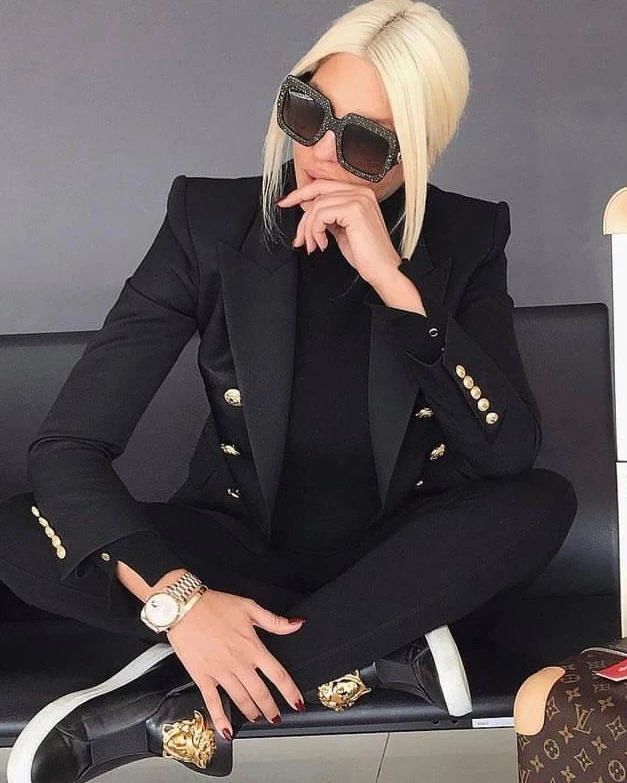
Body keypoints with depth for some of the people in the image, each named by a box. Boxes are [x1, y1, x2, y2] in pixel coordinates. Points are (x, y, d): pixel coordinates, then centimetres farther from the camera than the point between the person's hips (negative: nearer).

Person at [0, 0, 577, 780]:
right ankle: (370, 650, -19)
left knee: (544, 502, -29)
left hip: (399, 553, 1)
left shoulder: (464, 238, -10)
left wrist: (395, 282, -30)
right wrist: (179, 598, -34)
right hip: (244, 545, 0)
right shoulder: (211, 219, -14)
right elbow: (65, 448, -18)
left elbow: (511, 453, -21)